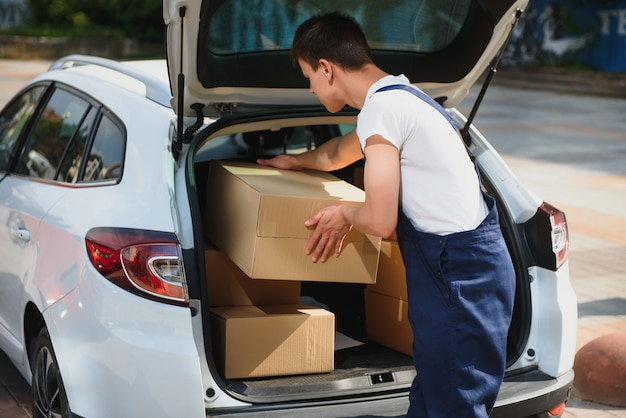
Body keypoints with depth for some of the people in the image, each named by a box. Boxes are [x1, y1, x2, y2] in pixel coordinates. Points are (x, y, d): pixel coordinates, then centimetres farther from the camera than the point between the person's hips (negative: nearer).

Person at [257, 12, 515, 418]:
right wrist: (296, 160, 54)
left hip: (459, 275, -10)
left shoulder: (381, 109, -15)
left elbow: (381, 220, -17)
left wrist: (345, 215, 4)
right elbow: (338, 153, 36)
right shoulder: (400, 95, 16)